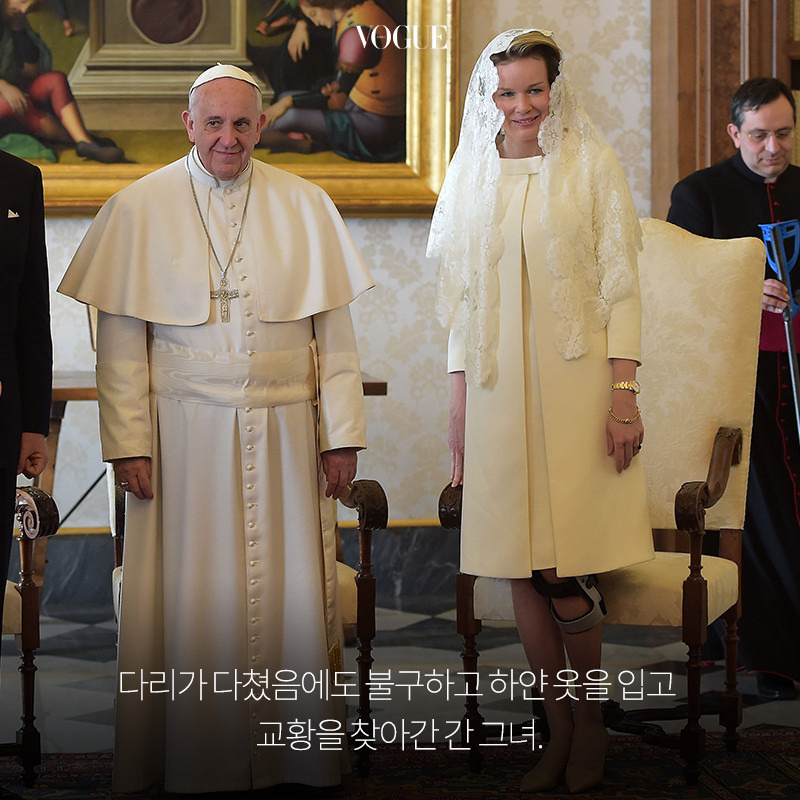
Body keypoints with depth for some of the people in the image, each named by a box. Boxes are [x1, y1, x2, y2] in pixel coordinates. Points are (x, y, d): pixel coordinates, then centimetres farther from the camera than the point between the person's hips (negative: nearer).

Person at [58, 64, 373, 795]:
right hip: (184, 433, -1)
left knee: (289, 592, 3)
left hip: (284, 433, 2)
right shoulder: (139, 209, 2)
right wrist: (128, 443, -6)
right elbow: (121, 341, 0)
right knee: (192, 598, 1)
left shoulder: (304, 207, 6)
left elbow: (334, 330, 7)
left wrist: (341, 434, 2)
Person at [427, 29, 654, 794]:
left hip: (574, 383, -3)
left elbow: (620, 286, -1)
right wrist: (458, 404, 11)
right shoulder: (470, 175, 11)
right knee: (520, 569, 3)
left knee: (565, 572, -7)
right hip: (497, 390, 3)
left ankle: (589, 718, 15)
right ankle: (559, 731, 16)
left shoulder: (590, 164, 1)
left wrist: (623, 394, -8)